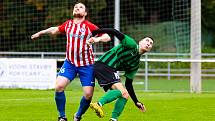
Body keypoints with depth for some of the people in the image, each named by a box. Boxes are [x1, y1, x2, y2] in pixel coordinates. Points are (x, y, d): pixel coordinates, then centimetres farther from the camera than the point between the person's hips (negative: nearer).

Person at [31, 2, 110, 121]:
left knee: (88, 94, -10)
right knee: (59, 86, -18)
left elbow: (107, 37, -9)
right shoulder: (68, 24, 5)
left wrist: (98, 38, -29)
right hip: (70, 62, 2)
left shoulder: (89, 26, -7)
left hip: (86, 65, -2)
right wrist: (40, 33, 31)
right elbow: (56, 30, 26)